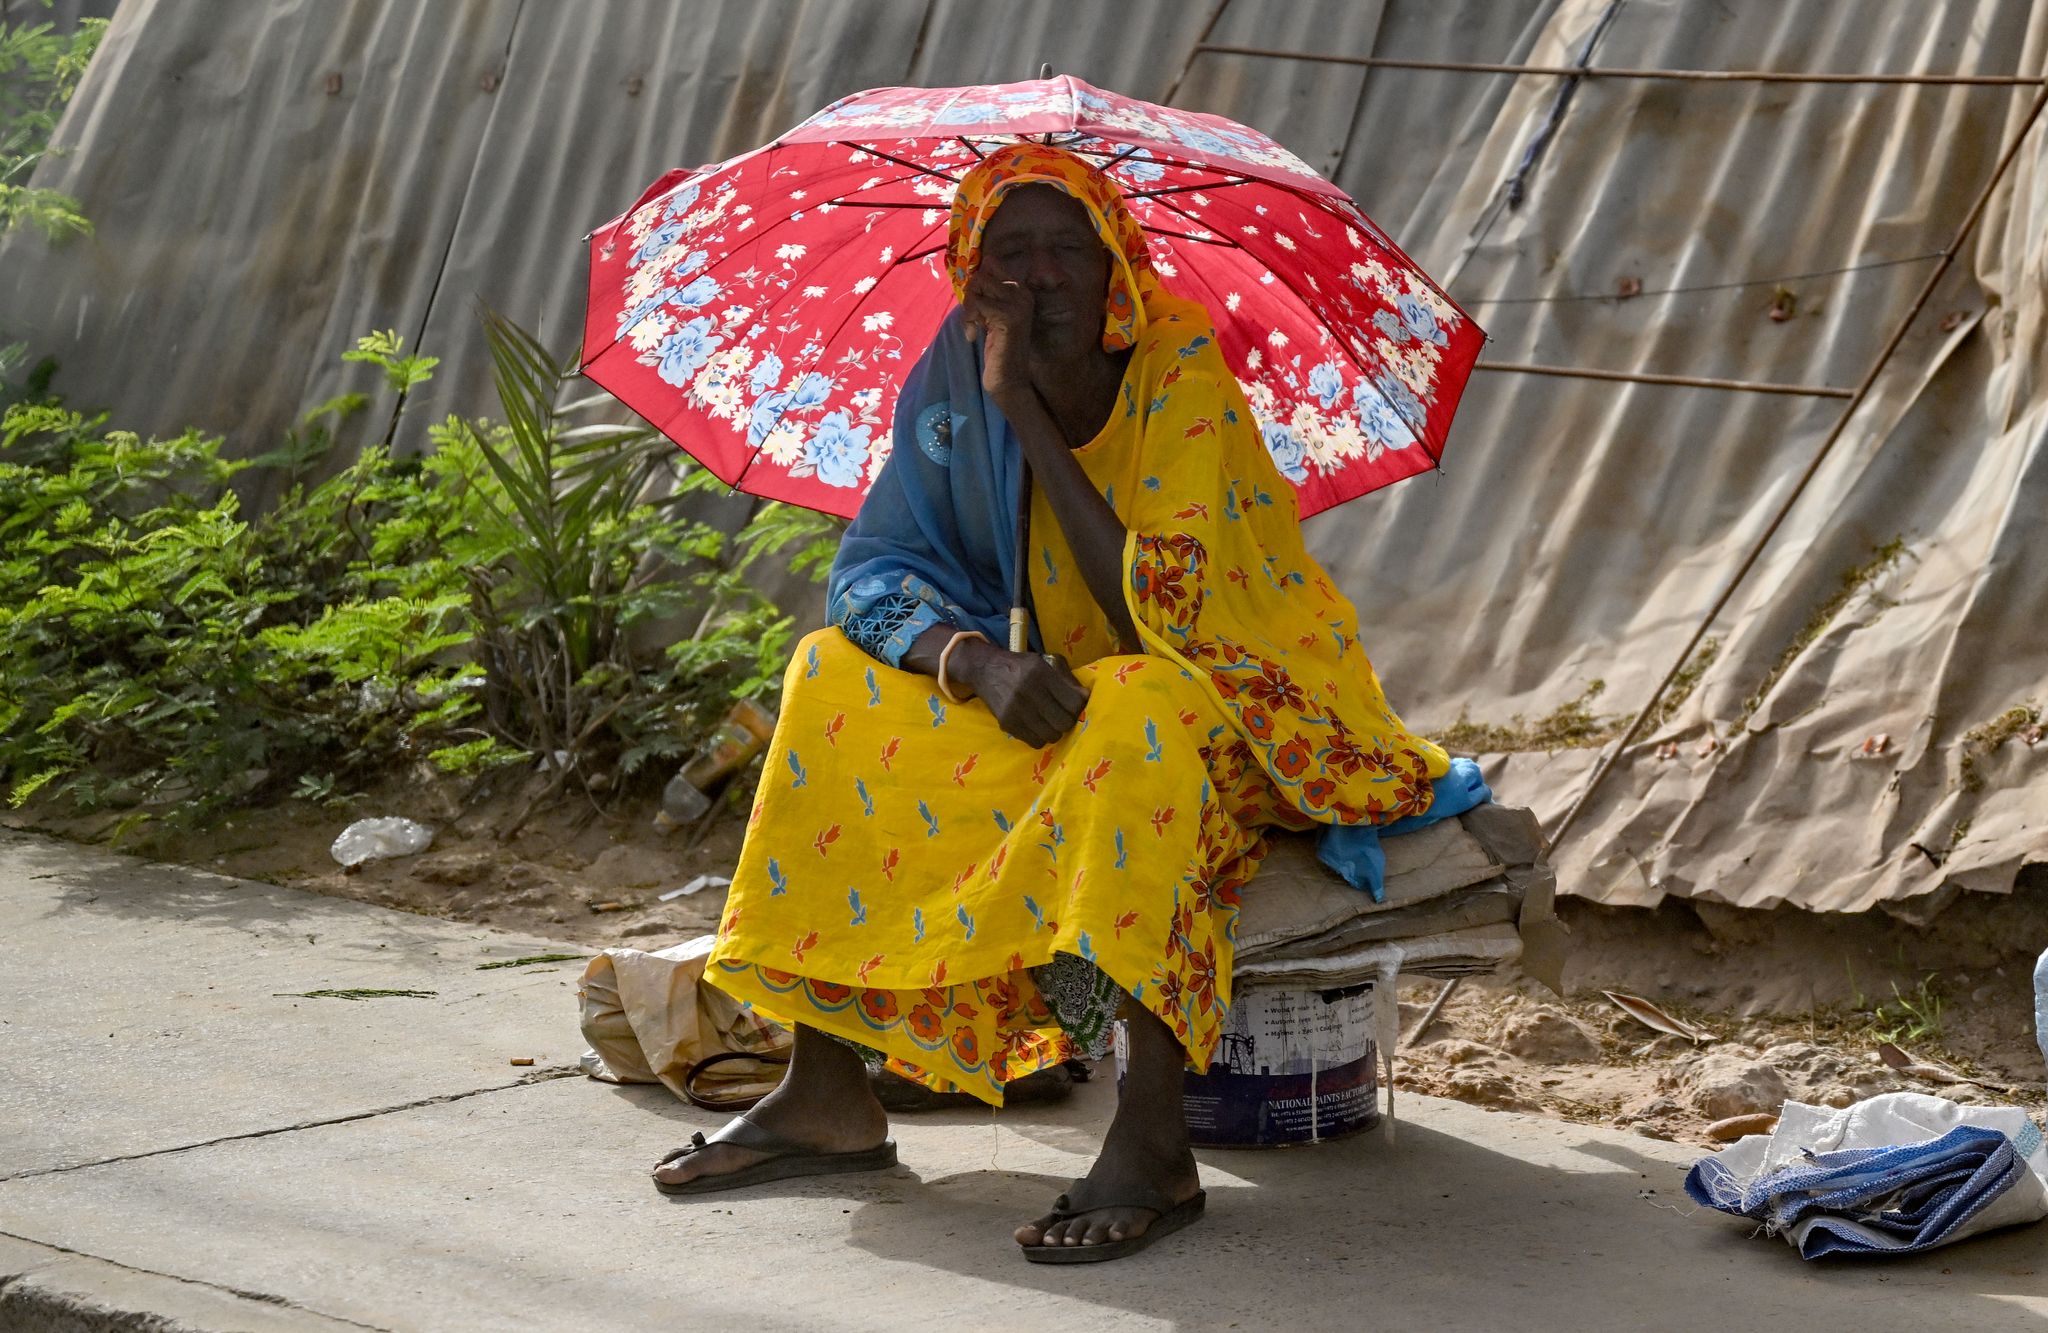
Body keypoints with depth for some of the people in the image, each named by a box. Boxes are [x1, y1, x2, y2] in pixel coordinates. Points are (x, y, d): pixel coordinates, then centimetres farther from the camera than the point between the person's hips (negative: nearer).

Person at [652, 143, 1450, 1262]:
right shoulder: (955, 382, -6)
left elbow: (1155, 612, -30)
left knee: (1137, 709, -37)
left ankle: (1152, 1140, -39)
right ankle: (827, 1094, -8)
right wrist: (979, 662, -27)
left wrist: (1025, 411, -28)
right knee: (839, 679, -10)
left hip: (1240, 716, -6)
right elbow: (876, 572, -6)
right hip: (1055, 704, 6)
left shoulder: (1184, 380, -21)